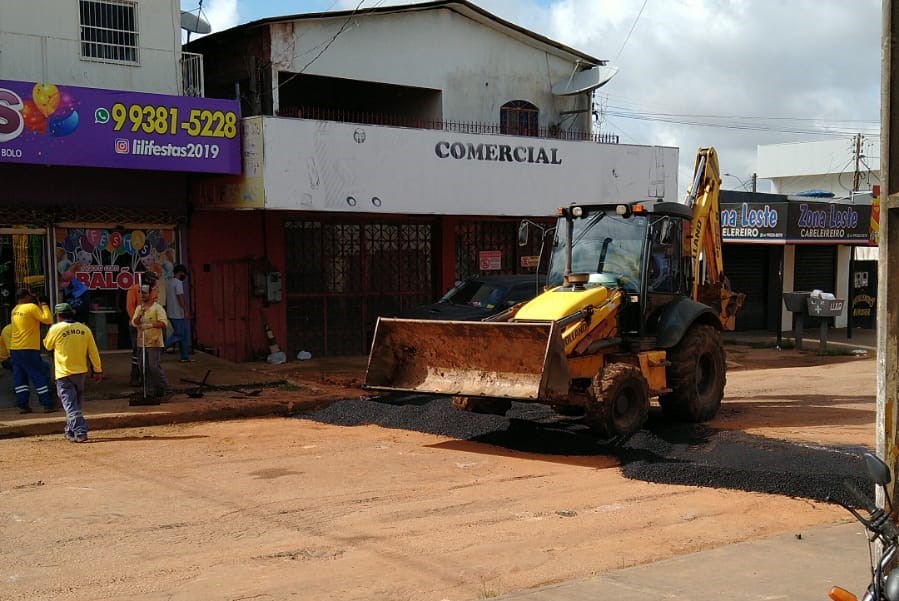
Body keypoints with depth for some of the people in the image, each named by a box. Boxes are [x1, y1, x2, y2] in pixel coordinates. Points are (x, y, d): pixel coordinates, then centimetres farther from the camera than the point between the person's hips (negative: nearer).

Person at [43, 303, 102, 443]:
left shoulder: (55, 329, -9)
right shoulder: (85, 329, 1)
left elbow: (48, 346, 10)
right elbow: (93, 352, 4)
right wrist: (98, 370, 11)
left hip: (64, 374, -4)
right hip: (81, 372, 4)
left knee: (70, 405, -5)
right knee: (76, 404, 18)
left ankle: (80, 432, -17)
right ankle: (70, 432, 27)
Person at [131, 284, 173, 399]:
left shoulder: (157, 308, -5)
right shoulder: (139, 308, 15)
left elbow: (163, 323, -15)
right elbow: (134, 323, 3)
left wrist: (150, 325, -27)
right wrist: (140, 315, -15)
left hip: (154, 343, -7)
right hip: (142, 343, 7)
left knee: (155, 367, -14)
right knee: (146, 369, 8)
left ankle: (167, 390, -8)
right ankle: (157, 390, 15)